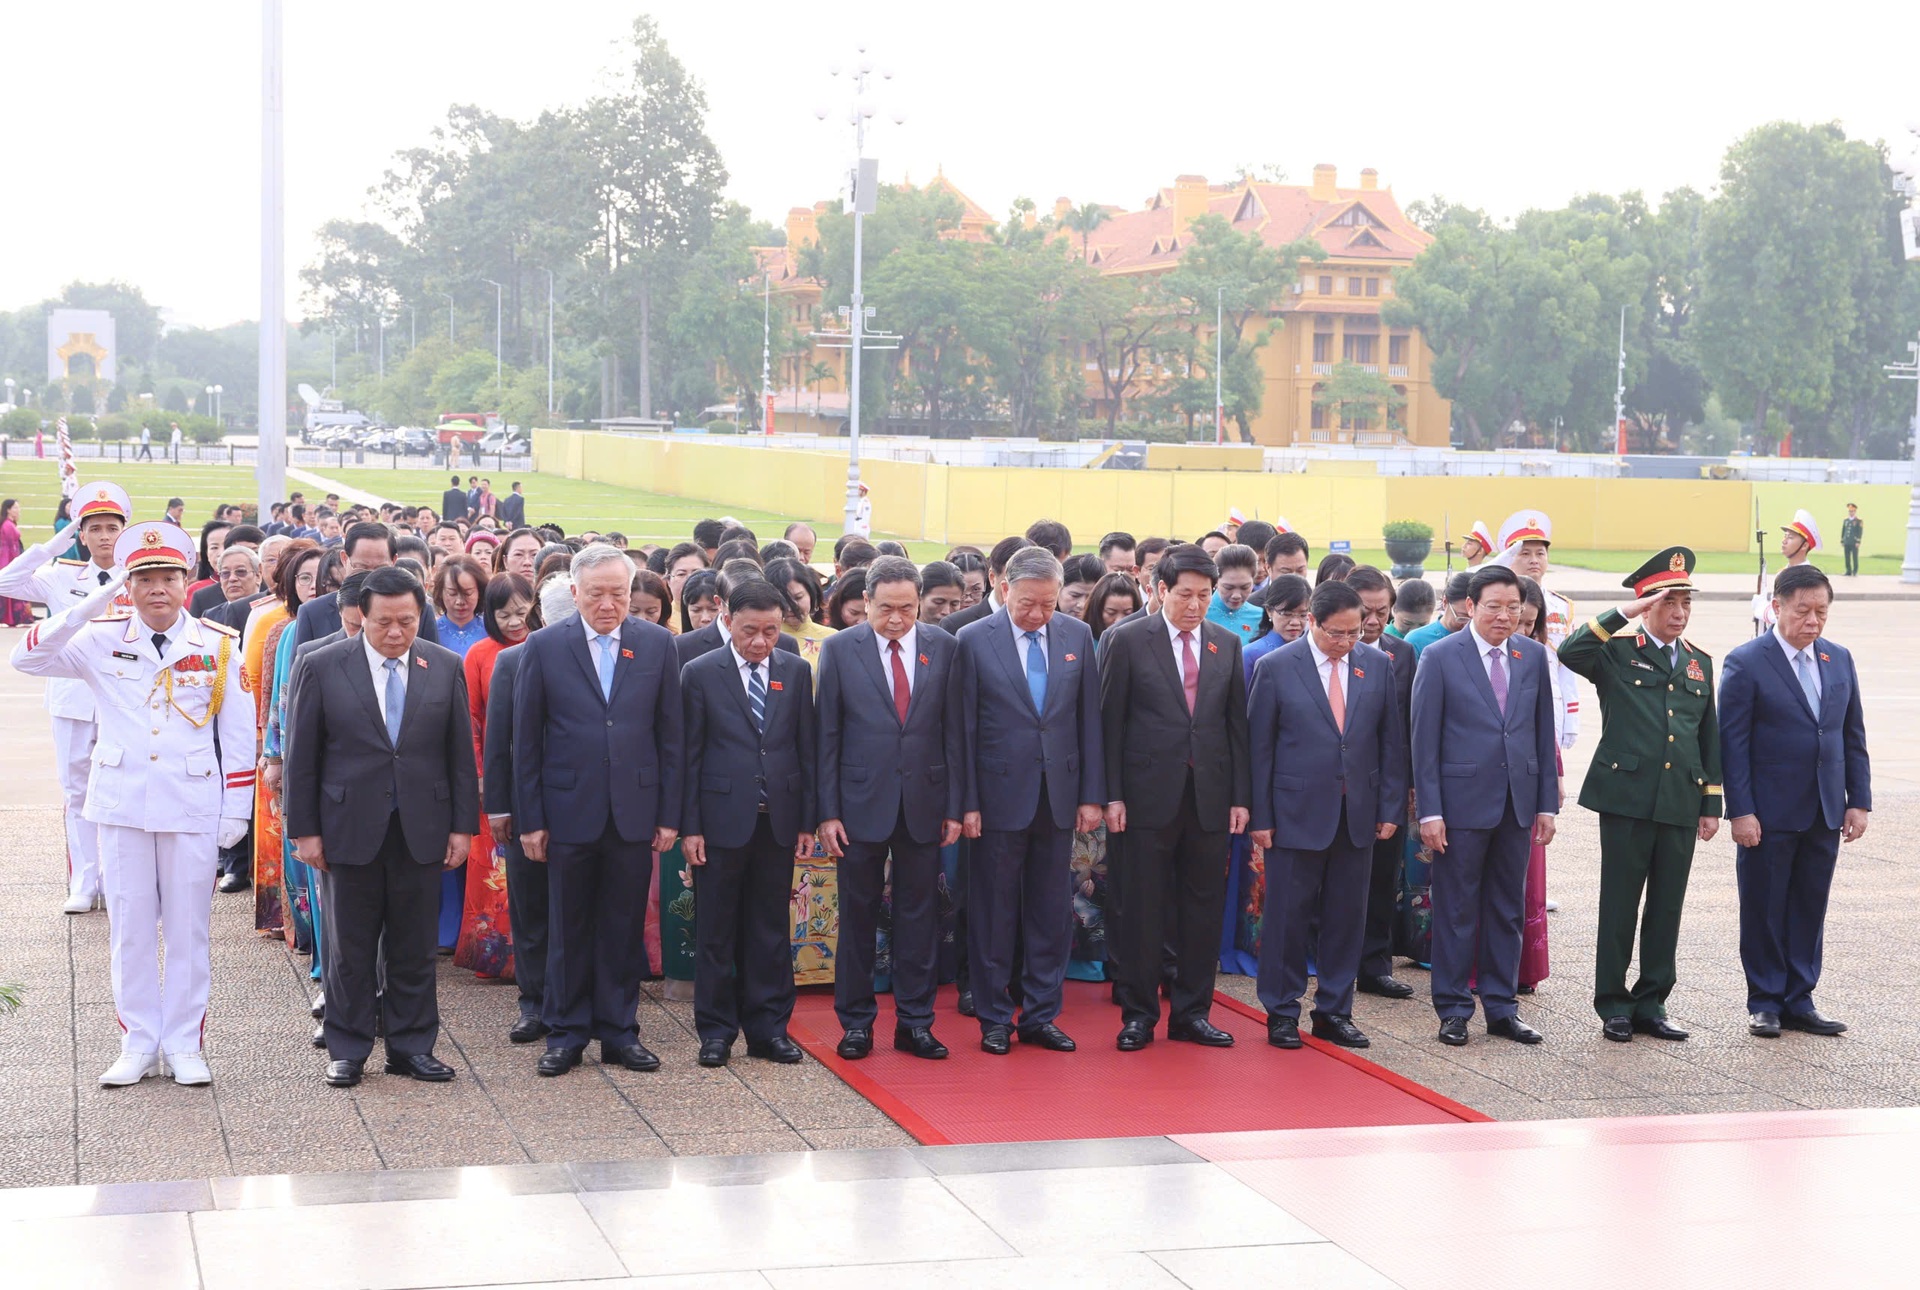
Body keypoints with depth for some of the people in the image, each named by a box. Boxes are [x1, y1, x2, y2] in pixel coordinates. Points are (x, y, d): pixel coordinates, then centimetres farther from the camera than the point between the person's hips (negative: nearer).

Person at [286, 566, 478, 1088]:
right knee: (350, 947, 6)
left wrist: (462, 825, 2)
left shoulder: (445, 668, 3)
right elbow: (302, 755, -1)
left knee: (414, 946, 8)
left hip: (422, 828, 2)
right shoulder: (322, 667, -3)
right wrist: (305, 829, -5)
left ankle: (411, 1046, 18)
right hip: (350, 828, -2)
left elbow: (461, 752, 6)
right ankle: (347, 1049, 17)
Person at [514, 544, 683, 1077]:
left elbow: (671, 734, 4)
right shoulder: (545, 647, -1)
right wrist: (530, 819, -3)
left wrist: (670, 813, 1)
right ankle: (566, 1033, 18)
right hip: (570, 812, -1)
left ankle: (618, 1032, 18)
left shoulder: (656, 644, 3)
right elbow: (526, 740, 0)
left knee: (624, 928, 8)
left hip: (635, 811, 1)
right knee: (568, 929, 7)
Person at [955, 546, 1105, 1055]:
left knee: (1051, 912, 8)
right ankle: (994, 1018, 15)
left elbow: (1090, 720, 7)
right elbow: (965, 728, -4)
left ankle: (1040, 1015, 18)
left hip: (1059, 796, 3)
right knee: (993, 912, 5)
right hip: (1000, 795, -3)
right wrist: (967, 802, -8)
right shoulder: (974, 640, -4)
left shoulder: (1078, 636, 5)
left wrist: (1092, 794, 3)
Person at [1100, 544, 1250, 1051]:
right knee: (1141, 909, 2)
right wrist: (1112, 795, -7)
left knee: (1203, 908, 7)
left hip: (1210, 796, 4)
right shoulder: (1127, 641, -2)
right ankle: (1138, 1014, 12)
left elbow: (1237, 725, 10)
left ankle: (1191, 1011, 18)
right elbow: (1110, 723, -2)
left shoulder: (1228, 645, 9)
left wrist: (1241, 796, 5)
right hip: (1148, 795, -3)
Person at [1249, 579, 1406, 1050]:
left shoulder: (1378, 665, 6)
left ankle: (1334, 1012, 18)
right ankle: (1281, 1013, 13)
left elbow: (1391, 741, 9)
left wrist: (1389, 809, 4)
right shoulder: (1276, 667, -4)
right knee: (1289, 915, 2)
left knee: (1347, 917, 8)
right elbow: (1259, 746, -3)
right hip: (1298, 813, -3)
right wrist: (1260, 817, -6)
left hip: (1358, 814, 3)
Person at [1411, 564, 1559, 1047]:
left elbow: (1543, 734, 10)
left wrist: (1547, 803, 5)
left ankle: (1501, 1007, 20)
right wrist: (1429, 810, -11)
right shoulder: (1440, 657, -6)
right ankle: (1453, 1008, 13)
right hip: (1462, 802, -4)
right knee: (1456, 911, 4)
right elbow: (1424, 740, -6)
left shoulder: (1533, 656, 7)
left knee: (1507, 910, 11)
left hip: (1518, 804, 4)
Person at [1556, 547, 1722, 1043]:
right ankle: (1613, 1006, 11)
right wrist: (1623, 615, -22)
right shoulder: (1617, 652, -1)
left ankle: (1651, 1004, 18)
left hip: (1681, 802, 5)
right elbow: (1570, 653, -23)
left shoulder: (1699, 662, 15)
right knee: (1619, 907, 2)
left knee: (1667, 908, 8)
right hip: (1626, 798, -5)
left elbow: (1710, 739, 17)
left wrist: (1712, 803, 13)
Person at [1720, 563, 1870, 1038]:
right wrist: (1740, 811, -14)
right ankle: (1765, 1003, 15)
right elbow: (1733, 743, -10)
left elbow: (1853, 735, 12)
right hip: (1769, 815, -5)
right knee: (1764, 910, 5)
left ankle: (1798, 1000, 18)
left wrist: (1859, 800, 6)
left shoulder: (1839, 659, 9)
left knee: (1810, 909, 9)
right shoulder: (1746, 662, -8)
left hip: (1824, 814, 5)